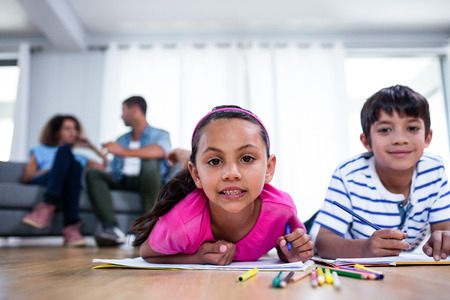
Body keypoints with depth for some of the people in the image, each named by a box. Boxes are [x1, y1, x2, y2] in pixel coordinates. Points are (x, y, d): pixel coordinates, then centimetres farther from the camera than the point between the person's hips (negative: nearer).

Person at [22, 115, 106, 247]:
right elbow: (26, 177, 14)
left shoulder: (80, 158, 38)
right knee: (65, 150, -29)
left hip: (71, 183, 1)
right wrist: (49, 170, -2)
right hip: (41, 181, -1)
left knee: (76, 165, -33)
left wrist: (90, 146, 25)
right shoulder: (41, 150, 32)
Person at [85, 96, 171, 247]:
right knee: (93, 174, -17)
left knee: (150, 163, -33)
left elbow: (159, 151, -18)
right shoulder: (121, 140, 28)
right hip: (122, 181, 5)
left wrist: (125, 152, -28)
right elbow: (114, 172, 22)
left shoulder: (160, 135, 9)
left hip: (147, 181, -5)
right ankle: (112, 228, -35)